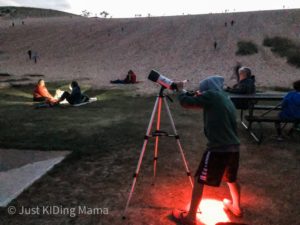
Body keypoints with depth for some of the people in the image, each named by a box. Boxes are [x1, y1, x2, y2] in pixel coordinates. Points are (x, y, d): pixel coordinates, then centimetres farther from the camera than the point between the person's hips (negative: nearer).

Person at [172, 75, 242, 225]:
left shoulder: (211, 95, -5)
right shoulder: (227, 100, 18)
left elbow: (186, 103, -9)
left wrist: (180, 90, 7)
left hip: (218, 149, -8)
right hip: (234, 148, 8)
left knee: (199, 181, 6)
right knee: (232, 179, 30)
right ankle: (236, 207, 49)